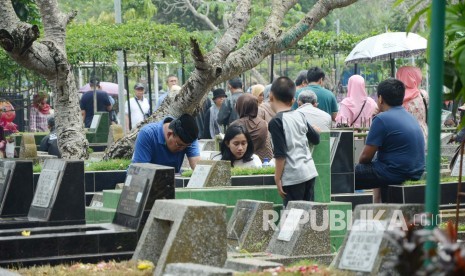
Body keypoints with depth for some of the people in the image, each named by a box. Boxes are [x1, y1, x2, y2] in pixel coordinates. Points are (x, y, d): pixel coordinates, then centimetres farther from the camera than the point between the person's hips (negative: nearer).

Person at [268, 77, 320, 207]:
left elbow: (280, 154, -15)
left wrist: (277, 178, -8)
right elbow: (316, 139, 21)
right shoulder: (300, 116, 7)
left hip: (293, 176, -7)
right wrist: (315, 129, 42)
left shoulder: (276, 122, -12)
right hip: (310, 171, 7)